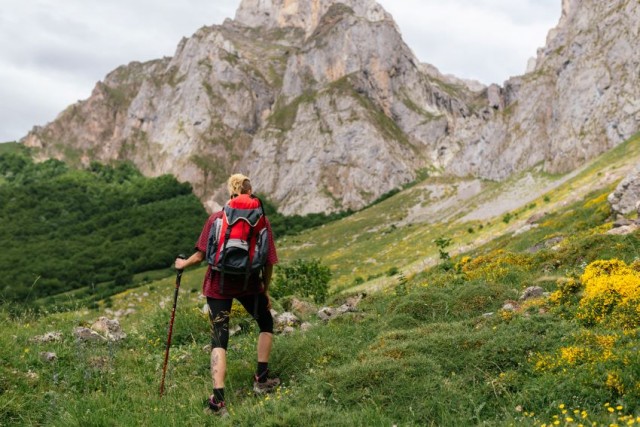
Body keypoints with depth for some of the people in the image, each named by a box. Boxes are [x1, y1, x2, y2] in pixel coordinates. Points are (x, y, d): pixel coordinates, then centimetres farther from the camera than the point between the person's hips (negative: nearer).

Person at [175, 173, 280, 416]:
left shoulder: (216, 219, -3)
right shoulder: (261, 221, -2)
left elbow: (200, 255, -6)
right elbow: (269, 261, -1)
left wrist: (183, 264, 15)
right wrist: (265, 290, 13)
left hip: (219, 284, 0)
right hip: (249, 284, 0)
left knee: (219, 339, 2)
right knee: (266, 323, 26)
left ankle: (218, 398, -10)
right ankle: (261, 379, 27)